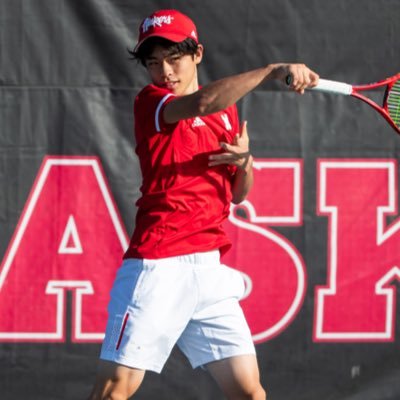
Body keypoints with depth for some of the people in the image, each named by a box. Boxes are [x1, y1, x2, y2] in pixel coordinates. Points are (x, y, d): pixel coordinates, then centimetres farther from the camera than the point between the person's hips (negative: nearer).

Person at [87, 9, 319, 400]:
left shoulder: (227, 111, 18)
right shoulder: (150, 103, -2)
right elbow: (201, 104, -24)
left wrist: (244, 162, 0)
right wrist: (272, 70, -26)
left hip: (211, 268, 6)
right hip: (159, 264, -6)